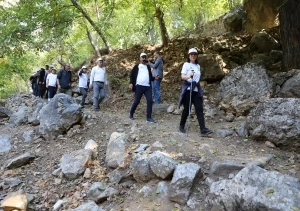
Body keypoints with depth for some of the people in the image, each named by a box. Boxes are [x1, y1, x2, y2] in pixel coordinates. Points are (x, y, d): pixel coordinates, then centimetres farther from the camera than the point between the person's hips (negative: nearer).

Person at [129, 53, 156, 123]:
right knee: (136, 101, 1)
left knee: (150, 101, -8)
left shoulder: (148, 67, 21)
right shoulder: (136, 66, 10)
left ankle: (149, 117, -2)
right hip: (139, 86, -3)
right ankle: (131, 114, 23)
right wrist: (131, 83, -10)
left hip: (148, 87, 4)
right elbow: (132, 75, 4)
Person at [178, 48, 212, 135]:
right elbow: (182, 76, -12)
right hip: (188, 89, -5)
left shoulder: (198, 66, 16)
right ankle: (181, 126, 19)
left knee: (199, 109, -5)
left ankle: (203, 129, -9)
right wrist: (189, 76, -32)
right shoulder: (186, 64, -1)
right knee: (187, 109, 0)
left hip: (196, 90, 5)